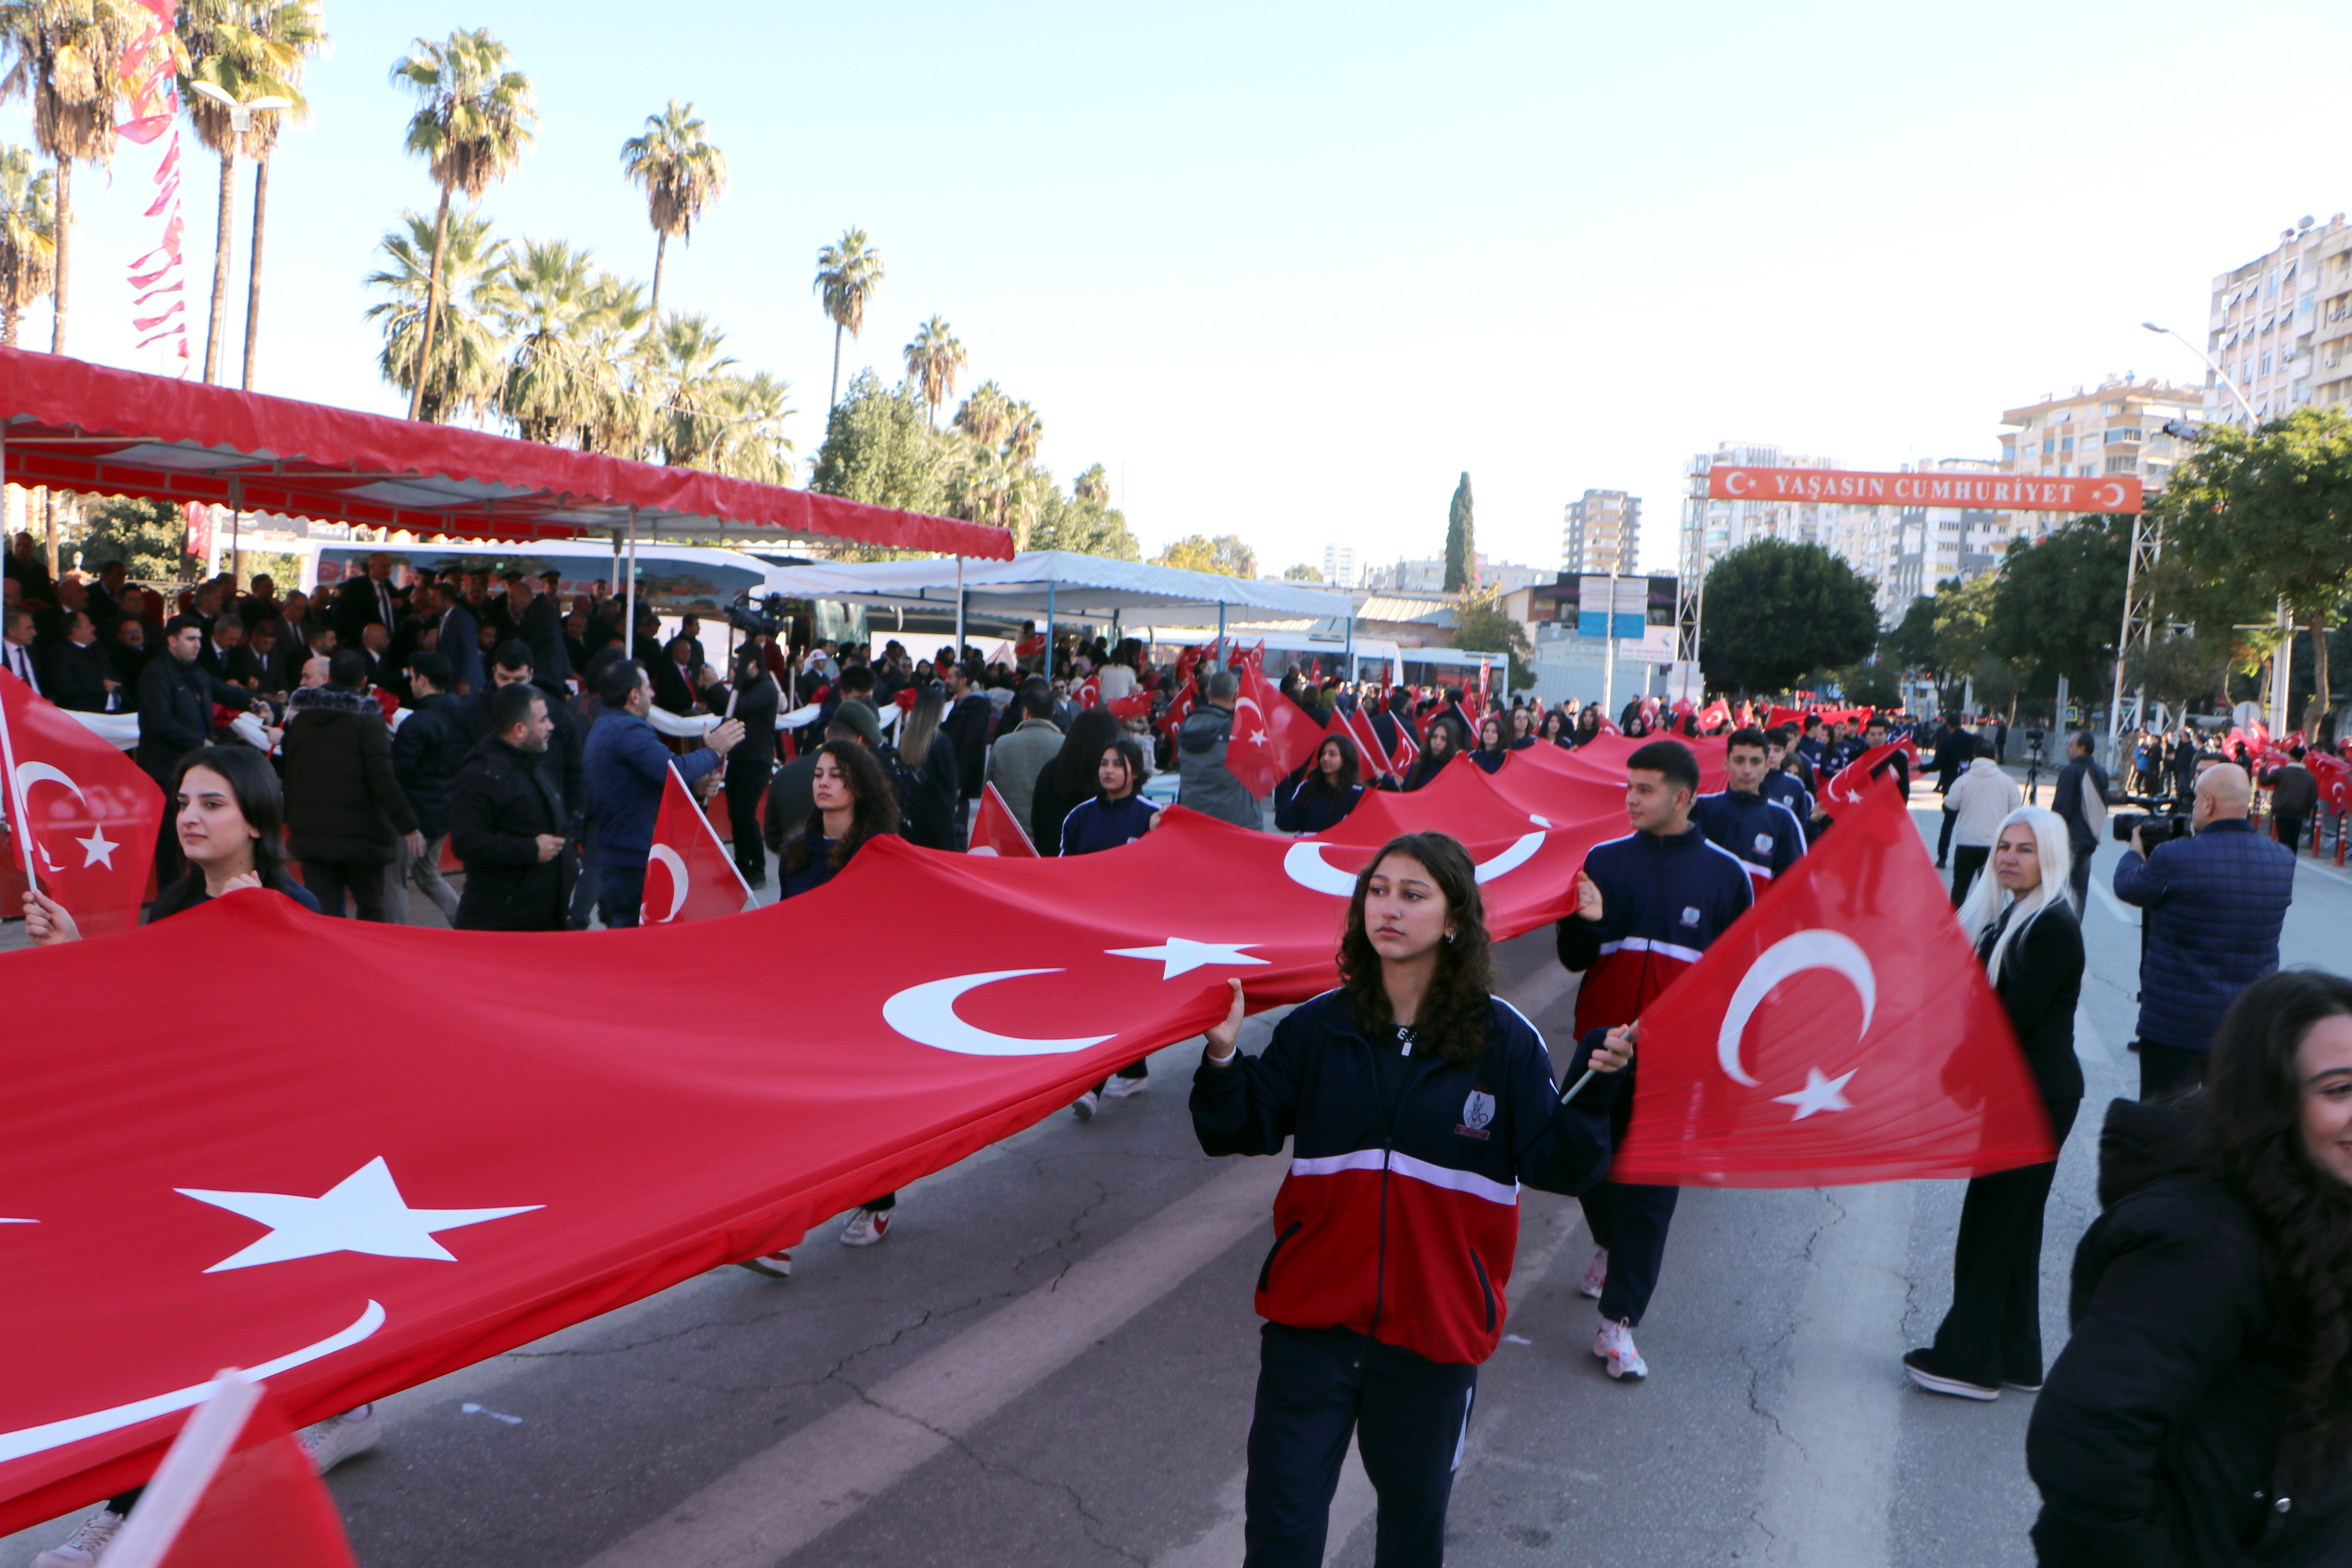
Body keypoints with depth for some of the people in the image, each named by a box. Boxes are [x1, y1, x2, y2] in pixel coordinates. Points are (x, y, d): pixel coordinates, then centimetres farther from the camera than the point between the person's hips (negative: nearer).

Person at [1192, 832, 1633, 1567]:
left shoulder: (1504, 1040, -7)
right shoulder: (1318, 1027, -4)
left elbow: (1559, 1166, -8)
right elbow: (1238, 1133, -2)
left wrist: (1595, 1087, -22)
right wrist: (1223, 1057, -19)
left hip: (1436, 1330, 0)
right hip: (1312, 1320, 1)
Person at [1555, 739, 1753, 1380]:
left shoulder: (1726, 872, -1)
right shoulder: (1605, 859, 3)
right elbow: (1574, 958, 4)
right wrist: (1587, 923, -18)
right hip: (1602, 1038, 3)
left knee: (1652, 1184, -3)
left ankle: (1619, 1322, 3)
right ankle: (1608, 1244, 45)